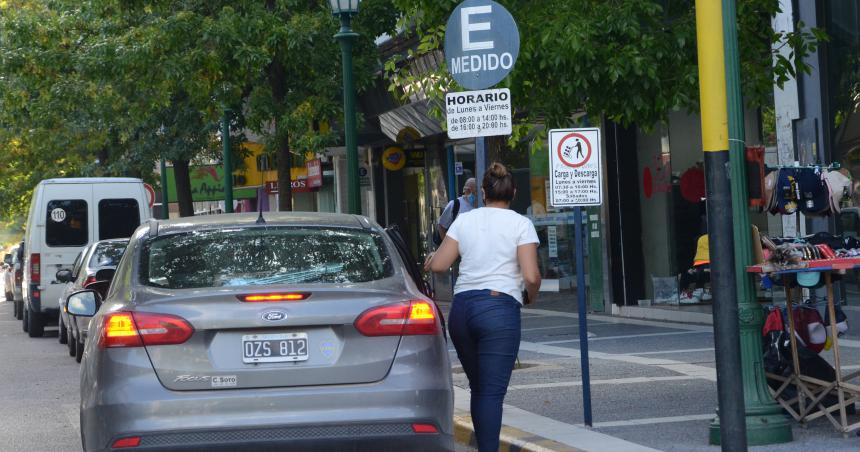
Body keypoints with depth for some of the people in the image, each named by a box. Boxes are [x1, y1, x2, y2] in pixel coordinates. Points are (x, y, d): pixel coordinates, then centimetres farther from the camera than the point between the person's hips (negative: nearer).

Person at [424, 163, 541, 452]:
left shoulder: (464, 220, 10)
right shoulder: (520, 224, 0)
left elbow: (438, 265, 7)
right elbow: (531, 276, -8)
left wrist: (430, 258, 30)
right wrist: (530, 296, 13)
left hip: (461, 307, 4)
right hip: (499, 308, -4)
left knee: (478, 388, 15)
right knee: (492, 392, -6)